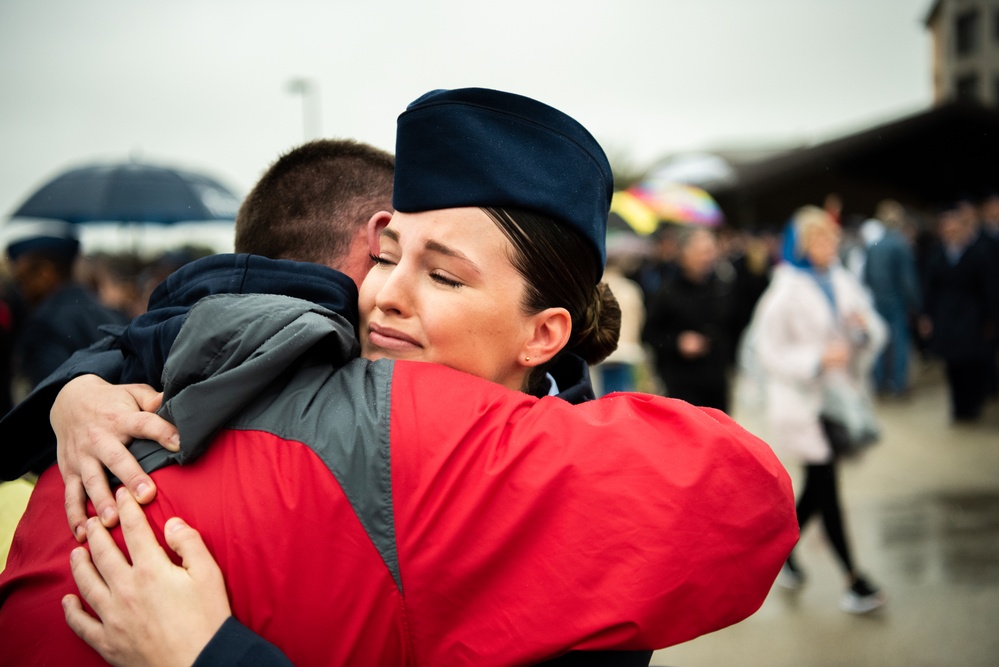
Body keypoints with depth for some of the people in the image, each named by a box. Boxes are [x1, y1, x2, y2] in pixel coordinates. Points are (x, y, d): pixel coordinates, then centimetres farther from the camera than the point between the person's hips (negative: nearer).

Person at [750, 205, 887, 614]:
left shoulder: (843, 282, 7)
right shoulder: (785, 290, -12)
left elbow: (875, 334, 12)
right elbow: (768, 350, -12)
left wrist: (864, 327, -10)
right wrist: (817, 358, -21)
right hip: (802, 398, -6)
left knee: (818, 485, 13)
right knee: (826, 486, -3)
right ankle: (853, 581, 4)